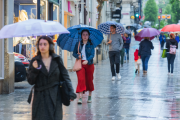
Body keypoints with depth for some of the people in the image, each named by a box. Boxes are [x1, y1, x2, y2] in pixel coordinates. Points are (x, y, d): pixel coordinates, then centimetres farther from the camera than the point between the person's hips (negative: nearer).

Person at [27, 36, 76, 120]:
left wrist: (71, 93, -4)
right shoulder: (35, 61, 3)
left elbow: (65, 76, 4)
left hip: (55, 97, 0)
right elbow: (30, 81, 1)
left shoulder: (57, 59, 3)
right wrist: (35, 70, -16)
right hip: (40, 97, 0)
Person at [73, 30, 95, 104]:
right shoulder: (78, 44, 7)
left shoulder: (91, 45, 2)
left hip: (89, 64, 0)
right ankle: (80, 97, -16)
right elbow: (74, 53, 7)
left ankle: (90, 96, 26)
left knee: (89, 80, 8)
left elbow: (92, 55, -7)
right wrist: (78, 56, -15)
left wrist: (87, 60, -25)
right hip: (80, 64, 0)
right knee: (81, 80, -13)